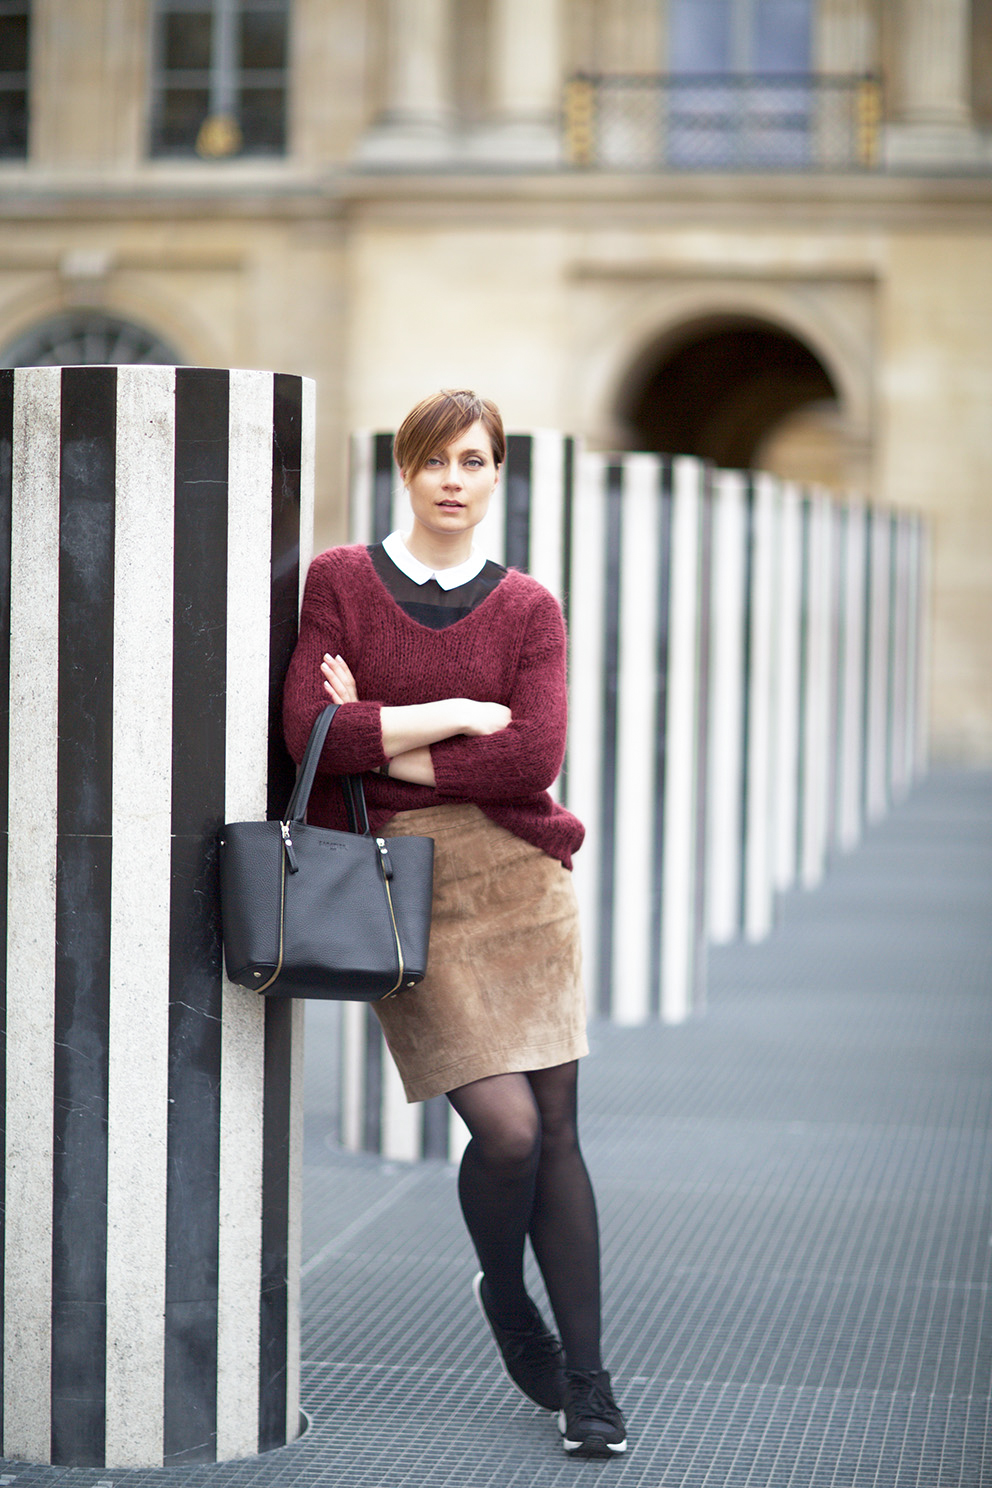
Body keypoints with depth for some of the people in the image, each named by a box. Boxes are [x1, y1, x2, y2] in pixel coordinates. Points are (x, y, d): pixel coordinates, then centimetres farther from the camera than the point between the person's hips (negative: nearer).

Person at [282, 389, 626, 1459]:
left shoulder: (528, 609, 6)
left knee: (556, 1133, 0)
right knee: (507, 1127, -12)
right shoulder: (339, 582, 4)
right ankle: (505, 1298, 20)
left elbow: (535, 759, -8)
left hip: (517, 876, 2)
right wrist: (458, 713, -8)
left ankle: (585, 1380, 10)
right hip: (398, 891, -2)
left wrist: (386, 746, -7)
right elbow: (311, 730, -8)